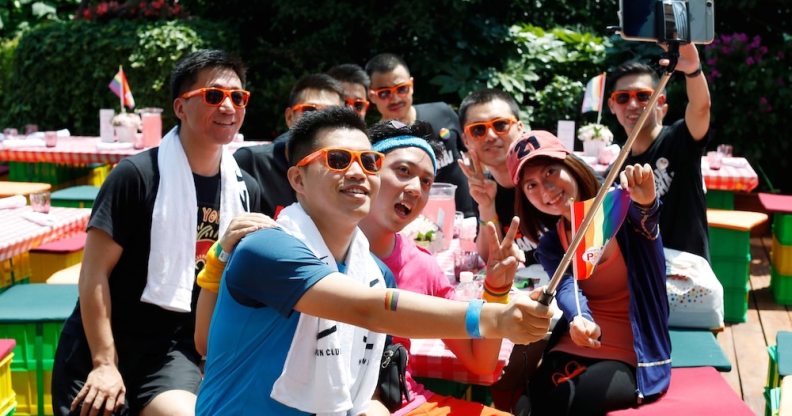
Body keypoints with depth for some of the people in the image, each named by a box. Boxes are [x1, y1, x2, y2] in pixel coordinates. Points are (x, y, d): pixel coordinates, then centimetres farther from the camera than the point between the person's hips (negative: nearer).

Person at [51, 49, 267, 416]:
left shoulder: (245, 189, 3)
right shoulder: (137, 175, -13)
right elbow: (94, 273, -13)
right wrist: (104, 364, -14)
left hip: (173, 353, 3)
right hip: (99, 352, -3)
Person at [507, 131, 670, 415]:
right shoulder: (550, 244, 7)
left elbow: (644, 222, -29)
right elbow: (567, 288, -13)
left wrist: (645, 204, -57)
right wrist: (581, 321, -38)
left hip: (632, 349, -3)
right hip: (576, 344, 4)